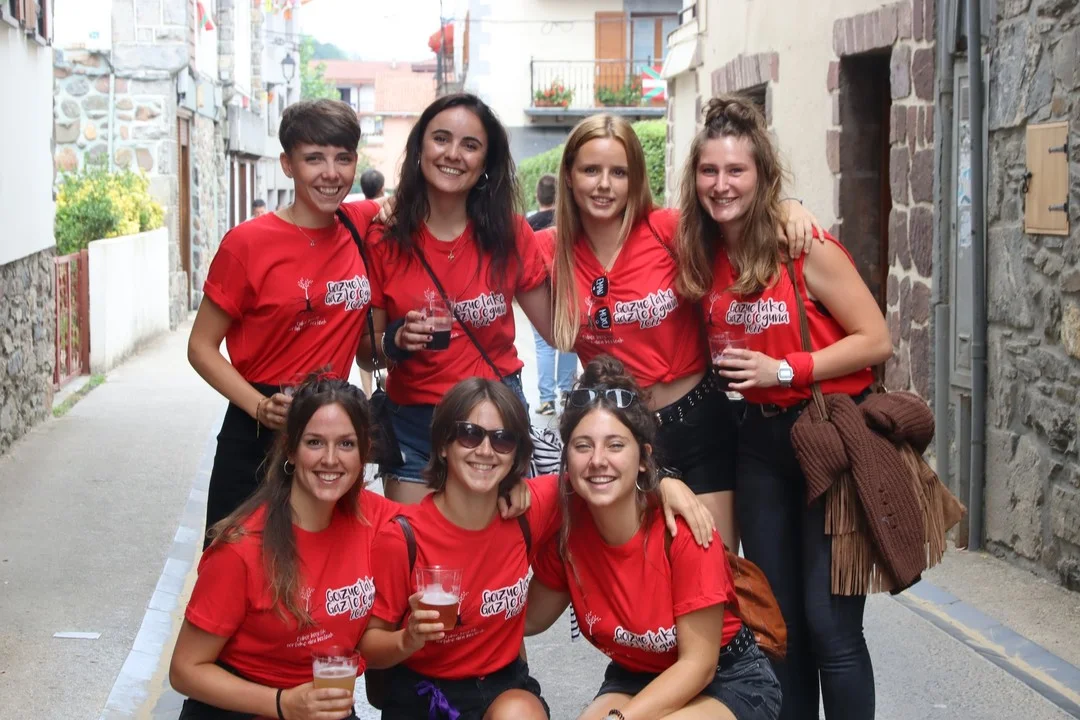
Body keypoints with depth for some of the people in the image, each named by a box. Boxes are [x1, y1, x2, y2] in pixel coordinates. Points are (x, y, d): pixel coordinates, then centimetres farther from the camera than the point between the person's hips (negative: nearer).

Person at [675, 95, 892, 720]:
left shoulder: (807, 248, -15)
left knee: (830, 624, -6)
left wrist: (784, 369, -20)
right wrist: (730, 372, 0)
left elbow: (877, 340, -15)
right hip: (760, 440, 6)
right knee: (777, 618, 13)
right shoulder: (702, 256, 3)